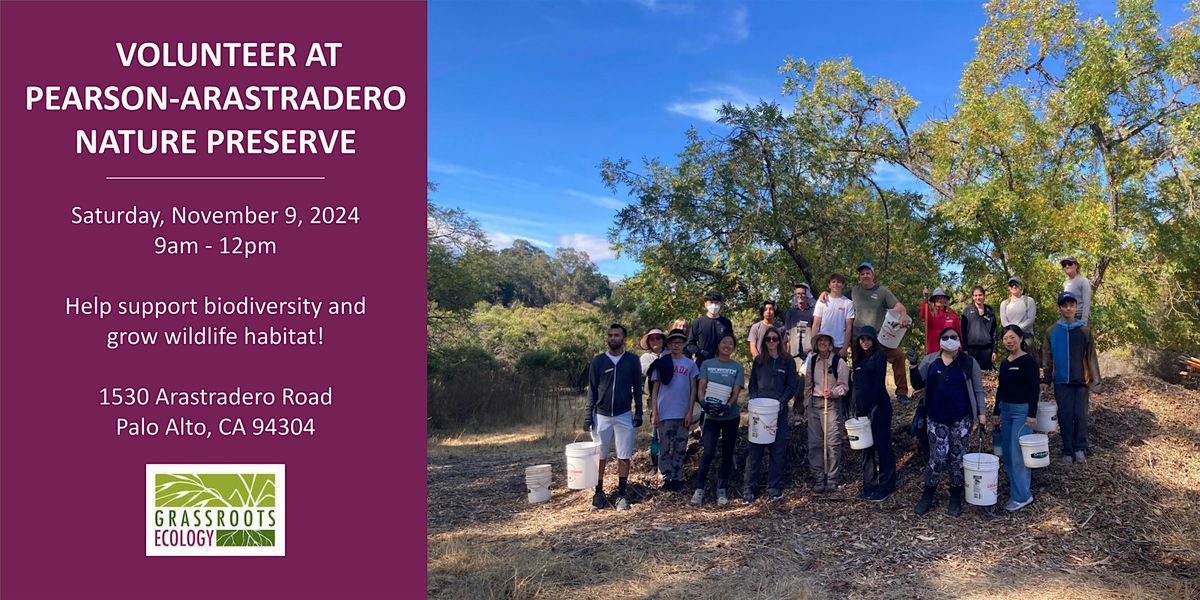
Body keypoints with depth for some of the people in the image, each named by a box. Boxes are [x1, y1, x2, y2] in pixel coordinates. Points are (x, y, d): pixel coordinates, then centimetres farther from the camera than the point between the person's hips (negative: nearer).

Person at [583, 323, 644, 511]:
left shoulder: (632, 361, 3)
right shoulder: (598, 361, 3)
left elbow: (637, 388, 7)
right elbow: (592, 389, 5)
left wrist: (638, 413, 0)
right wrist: (588, 415, -1)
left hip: (624, 416, 0)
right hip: (601, 416, 0)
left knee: (624, 457, 1)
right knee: (599, 457, 3)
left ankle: (621, 495, 9)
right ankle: (598, 493, 13)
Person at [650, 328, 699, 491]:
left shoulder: (690, 364, 5)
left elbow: (693, 390, 5)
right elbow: (655, 389, 5)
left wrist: (690, 412, -3)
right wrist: (654, 413, -2)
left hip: (683, 414, 1)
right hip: (664, 413, -1)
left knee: (680, 448, 7)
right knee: (664, 448, 1)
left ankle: (677, 478, 15)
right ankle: (667, 478, 9)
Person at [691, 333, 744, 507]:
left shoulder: (738, 367, 6)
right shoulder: (707, 364, 6)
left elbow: (736, 392, -2)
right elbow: (701, 388, 1)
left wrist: (728, 405, -20)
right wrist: (704, 402, -18)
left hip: (730, 415, 2)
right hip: (711, 415, -1)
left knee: (727, 453, 7)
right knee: (709, 452, -11)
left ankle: (722, 490, 17)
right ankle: (699, 489, -1)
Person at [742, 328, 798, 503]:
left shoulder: (788, 362, 6)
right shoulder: (758, 361, 11)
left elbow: (792, 387, 5)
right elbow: (752, 384, 14)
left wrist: (781, 400, -10)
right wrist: (755, 399, -4)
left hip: (779, 411, -1)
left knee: (778, 450, 1)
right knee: (755, 450, -1)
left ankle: (774, 488, 12)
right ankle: (748, 489, 3)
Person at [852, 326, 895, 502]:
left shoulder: (880, 355, -4)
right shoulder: (858, 359, 16)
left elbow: (878, 382, -12)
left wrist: (868, 406, -16)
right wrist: (856, 407, 10)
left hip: (879, 406, -7)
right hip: (863, 408, 7)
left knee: (882, 446, -3)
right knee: (866, 447, 10)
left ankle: (885, 487, 3)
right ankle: (869, 484, 17)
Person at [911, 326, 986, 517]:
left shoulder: (969, 363, 1)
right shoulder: (929, 361, 4)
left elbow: (978, 390, 3)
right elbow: (918, 384, 6)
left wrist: (981, 413, -2)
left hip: (961, 419, 0)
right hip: (936, 418, 0)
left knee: (957, 457, 6)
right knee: (938, 457, -4)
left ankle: (956, 498, 19)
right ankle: (928, 495, 12)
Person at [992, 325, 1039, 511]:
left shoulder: (1028, 361, -10)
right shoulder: (1004, 363, 11)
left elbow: (1034, 389, -13)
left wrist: (1032, 414, -18)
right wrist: (996, 412, 16)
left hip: (1022, 410, -7)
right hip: (1005, 410, 8)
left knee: (1017, 453, -7)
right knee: (1007, 452, 10)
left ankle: (1022, 496, 0)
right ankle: (1019, 485, 22)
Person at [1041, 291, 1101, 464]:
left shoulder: (1085, 331, 1)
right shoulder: (1052, 332, 3)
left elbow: (1091, 356, 3)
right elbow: (1047, 358, 7)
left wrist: (1093, 378, -2)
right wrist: (1046, 381, 6)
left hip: (1080, 381, 0)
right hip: (1061, 382, 1)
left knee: (1081, 416, 1)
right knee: (1065, 417, 3)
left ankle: (1080, 449, 15)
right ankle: (1068, 452, 13)